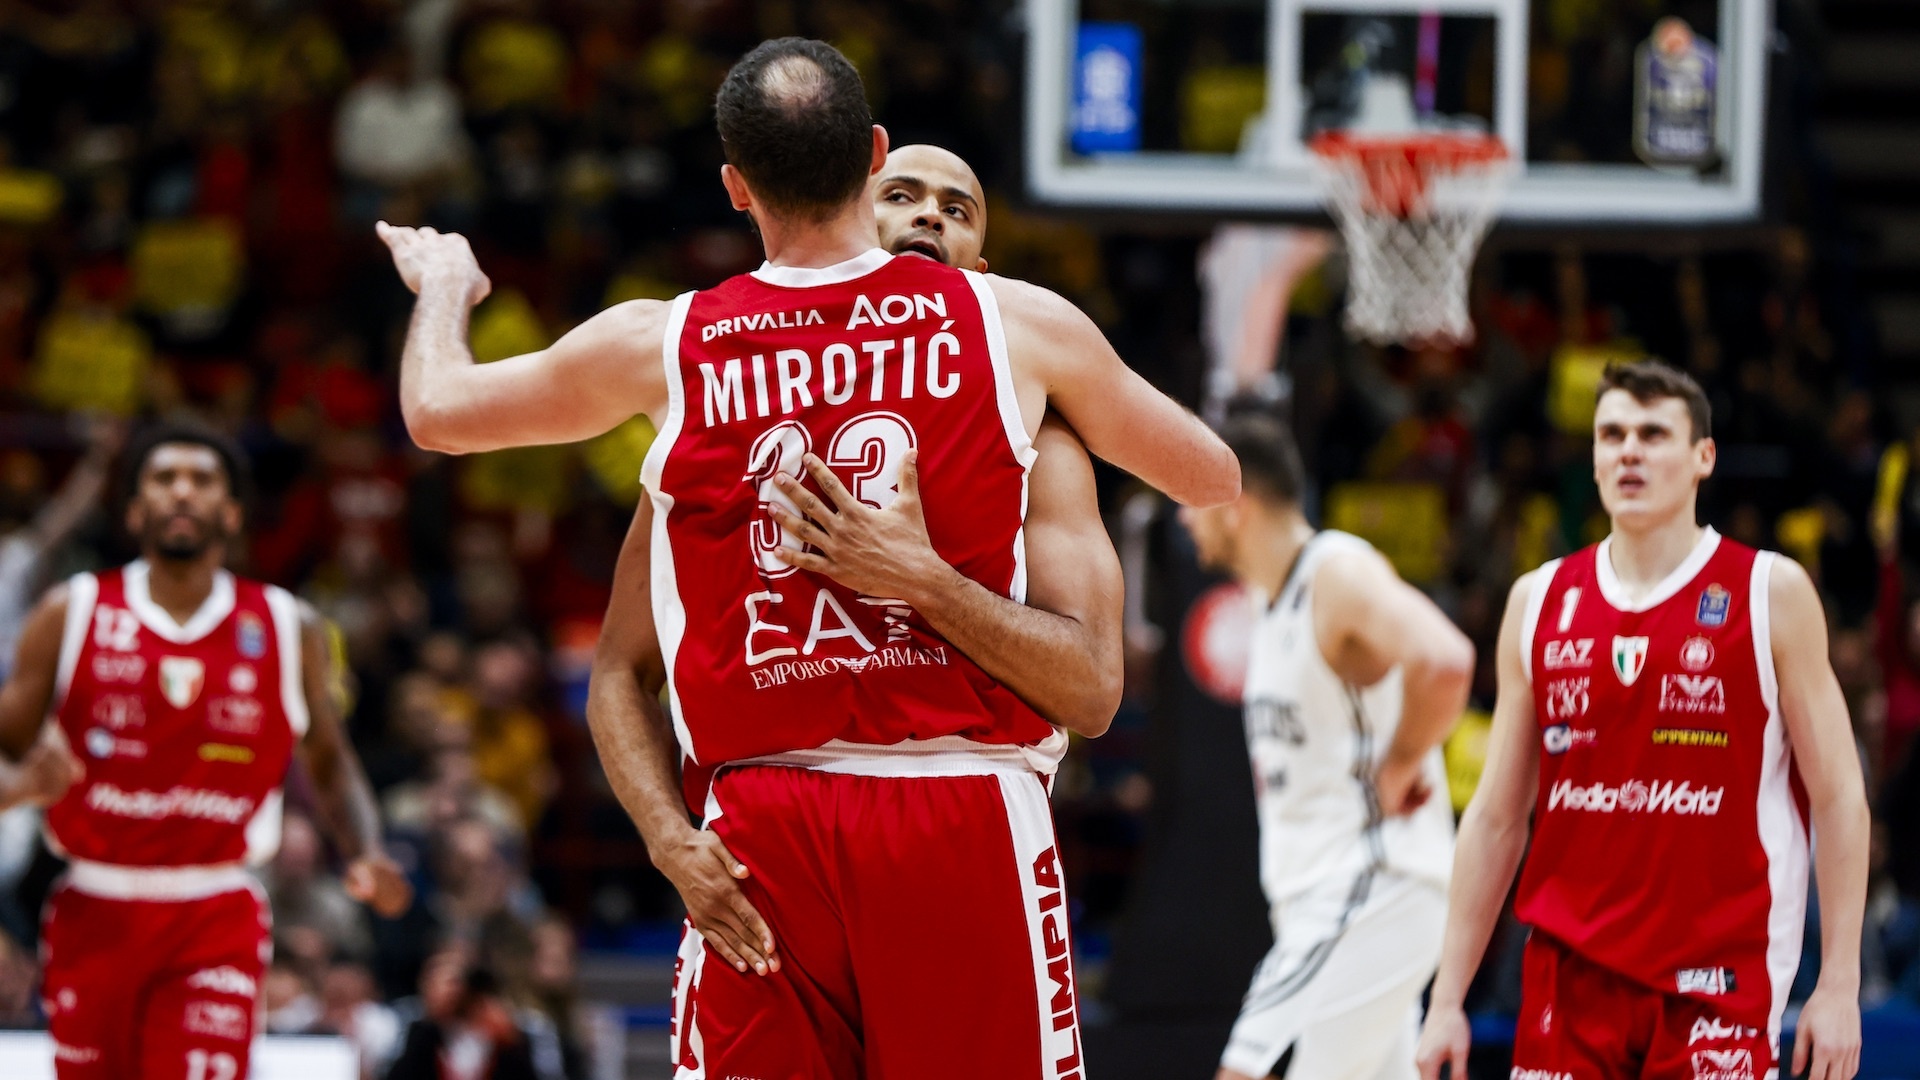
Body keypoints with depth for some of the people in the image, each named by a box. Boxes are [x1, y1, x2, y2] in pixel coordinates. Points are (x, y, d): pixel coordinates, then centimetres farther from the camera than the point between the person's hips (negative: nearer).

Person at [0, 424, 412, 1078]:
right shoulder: (72, 616, 0)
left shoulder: (288, 629, 3)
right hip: (94, 914, 1)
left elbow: (330, 764, 15)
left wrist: (364, 854, -3)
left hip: (216, 922, -1)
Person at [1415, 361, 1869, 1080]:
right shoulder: (1539, 602, 11)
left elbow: (1838, 797, 0)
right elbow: (1496, 817, 14)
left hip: (1714, 977, -3)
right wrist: (1447, 998, 9)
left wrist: (1839, 986, -8)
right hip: (1570, 977, 3)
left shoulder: (1770, 594, 0)